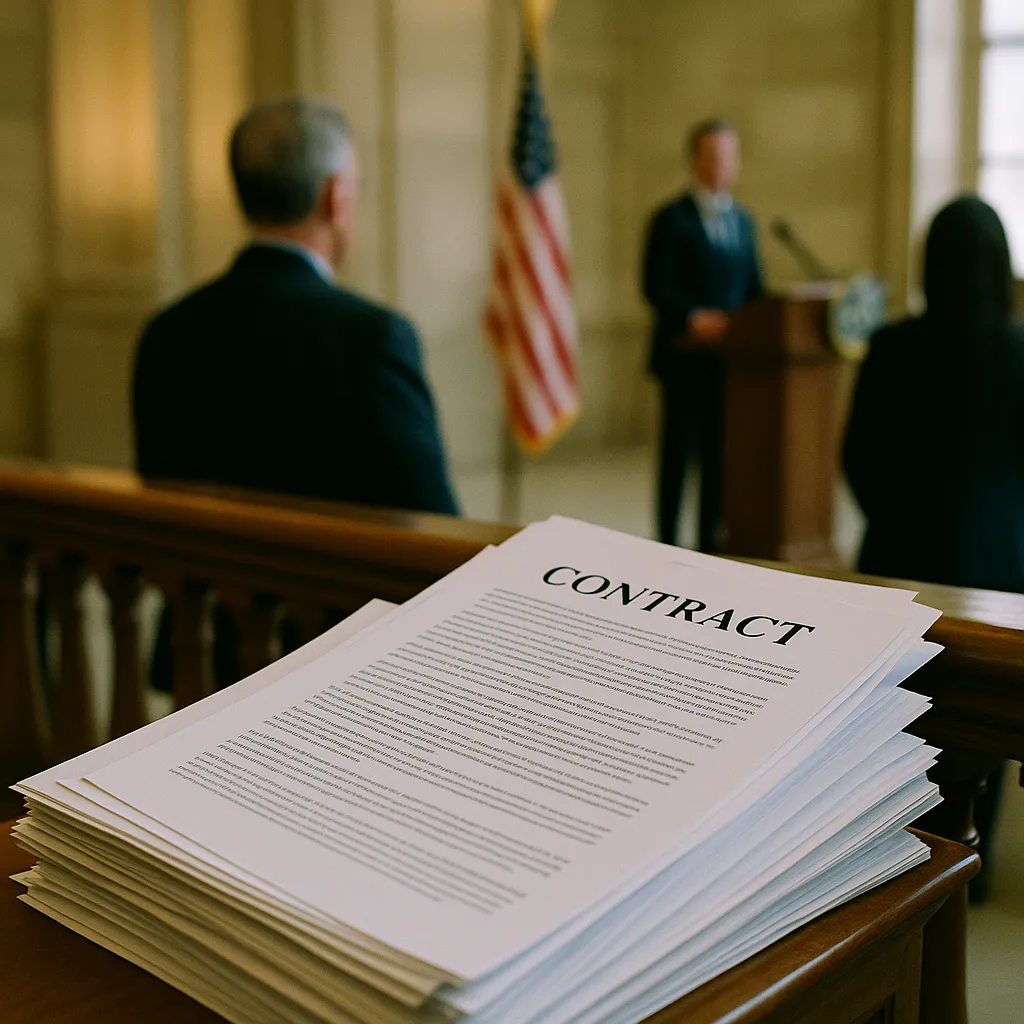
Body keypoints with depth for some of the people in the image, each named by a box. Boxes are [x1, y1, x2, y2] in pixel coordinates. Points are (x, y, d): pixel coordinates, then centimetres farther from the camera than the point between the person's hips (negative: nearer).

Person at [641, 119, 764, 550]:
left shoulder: (742, 220, 16)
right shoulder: (672, 219, -3)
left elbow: (754, 288, 18)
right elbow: (656, 288, -11)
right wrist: (695, 318, -23)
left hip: (730, 353, 6)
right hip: (685, 354, -5)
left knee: (721, 449, 7)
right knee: (679, 447, -1)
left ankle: (709, 539, 15)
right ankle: (667, 541, 6)